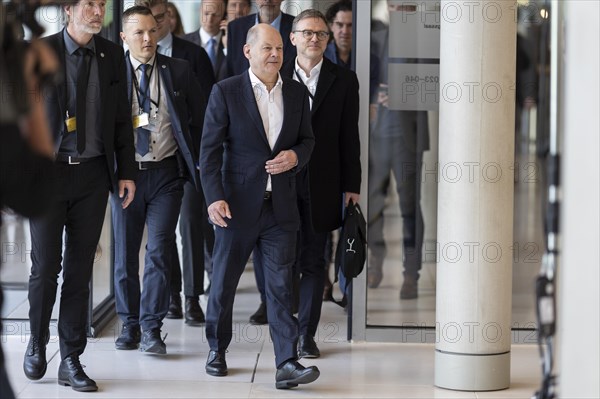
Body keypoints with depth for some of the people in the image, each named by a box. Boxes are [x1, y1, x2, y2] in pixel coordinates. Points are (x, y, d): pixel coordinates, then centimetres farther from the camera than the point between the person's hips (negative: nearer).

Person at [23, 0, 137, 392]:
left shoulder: (112, 55, 6)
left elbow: (122, 119, 10)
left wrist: (126, 171, 6)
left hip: (93, 173, 3)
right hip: (47, 171, -3)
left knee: (80, 269, 6)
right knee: (46, 266, -2)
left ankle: (71, 360, 14)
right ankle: (37, 343, 23)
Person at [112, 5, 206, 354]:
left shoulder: (178, 71, 3)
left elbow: (200, 119, 9)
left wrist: (201, 163, 4)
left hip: (166, 172, 0)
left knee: (160, 250, -7)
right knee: (125, 253, 7)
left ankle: (151, 328, -1)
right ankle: (130, 325, 21)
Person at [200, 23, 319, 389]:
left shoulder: (297, 93, 7)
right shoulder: (226, 92, -5)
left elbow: (307, 139, 16)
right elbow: (210, 149, -7)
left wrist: (295, 156, -8)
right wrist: (214, 197, -16)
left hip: (281, 207, 2)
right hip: (239, 205, -2)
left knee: (281, 284, -4)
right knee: (224, 281, 10)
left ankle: (287, 365, -7)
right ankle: (217, 350, 30)